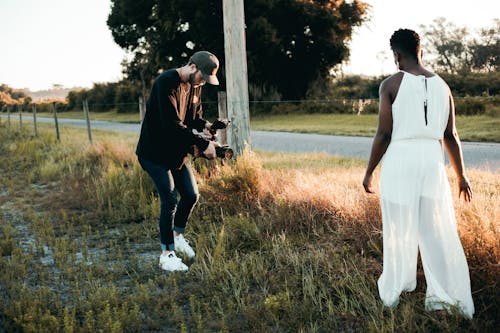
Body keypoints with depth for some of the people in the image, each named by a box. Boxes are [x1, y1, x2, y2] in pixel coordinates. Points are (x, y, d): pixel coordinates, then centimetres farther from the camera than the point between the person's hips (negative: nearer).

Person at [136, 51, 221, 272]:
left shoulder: (195, 85, 3)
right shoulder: (166, 83, -24)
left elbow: (194, 116, 13)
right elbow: (172, 125, -30)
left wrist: (205, 125, -11)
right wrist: (203, 144, -29)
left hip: (177, 151, 8)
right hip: (155, 152, -8)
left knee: (191, 195, 9)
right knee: (170, 201, -9)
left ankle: (177, 236, 33)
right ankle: (167, 254, 5)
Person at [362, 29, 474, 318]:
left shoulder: (391, 84, -5)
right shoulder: (441, 85, 8)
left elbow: (384, 135, -8)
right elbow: (451, 136, 8)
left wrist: (369, 172, 3)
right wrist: (461, 175, 16)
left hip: (400, 161, -3)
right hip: (432, 161, 3)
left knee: (400, 230, 9)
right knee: (439, 231, 9)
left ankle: (394, 291, 23)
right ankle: (447, 296, 10)